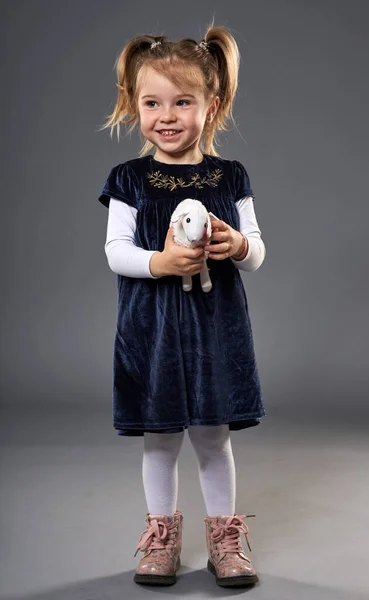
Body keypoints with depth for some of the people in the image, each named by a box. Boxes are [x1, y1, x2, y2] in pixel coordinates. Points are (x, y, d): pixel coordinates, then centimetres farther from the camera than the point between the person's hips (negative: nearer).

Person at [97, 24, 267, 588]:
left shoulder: (230, 176, 3)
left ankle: (223, 536, 28)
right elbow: (115, 251, -4)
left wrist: (238, 245, -18)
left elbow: (257, 252, 5)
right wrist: (161, 262, -23)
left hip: (215, 325, 1)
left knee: (214, 437, 10)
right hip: (151, 326, 0)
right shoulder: (129, 179, -1)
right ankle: (162, 534, 30)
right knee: (160, 439, 11)